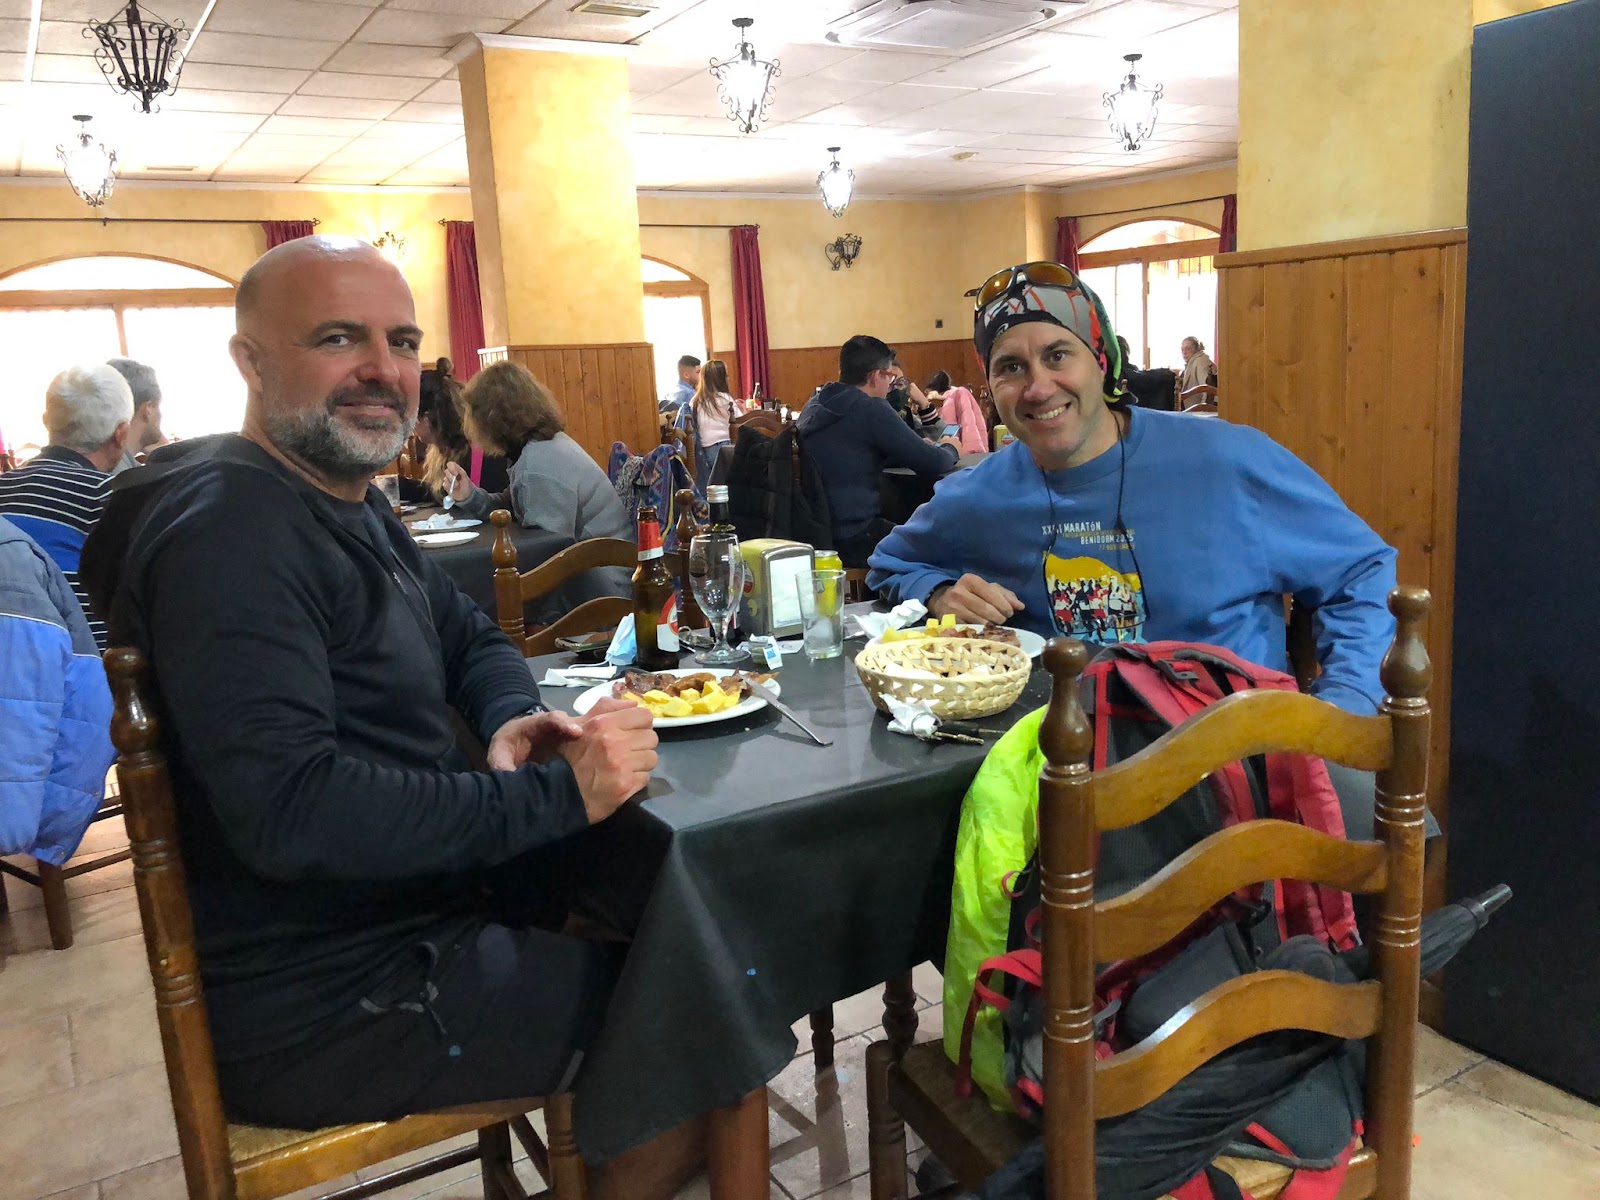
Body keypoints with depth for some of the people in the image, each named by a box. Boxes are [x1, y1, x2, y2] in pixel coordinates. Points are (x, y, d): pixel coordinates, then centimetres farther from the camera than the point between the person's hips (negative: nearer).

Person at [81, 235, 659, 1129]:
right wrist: (557, 795, -29)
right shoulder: (229, 534, -22)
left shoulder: (356, 507, 10)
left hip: (419, 907, 10)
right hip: (324, 1006, -9)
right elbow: (288, 813, -31)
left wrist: (512, 718, -5)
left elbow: (470, 638, 18)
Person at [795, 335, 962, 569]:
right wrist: (950, 449, 13)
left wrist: (920, 450, 23)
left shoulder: (814, 406, 10)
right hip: (854, 542, -9)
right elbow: (934, 464, -9)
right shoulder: (871, 408, -14)